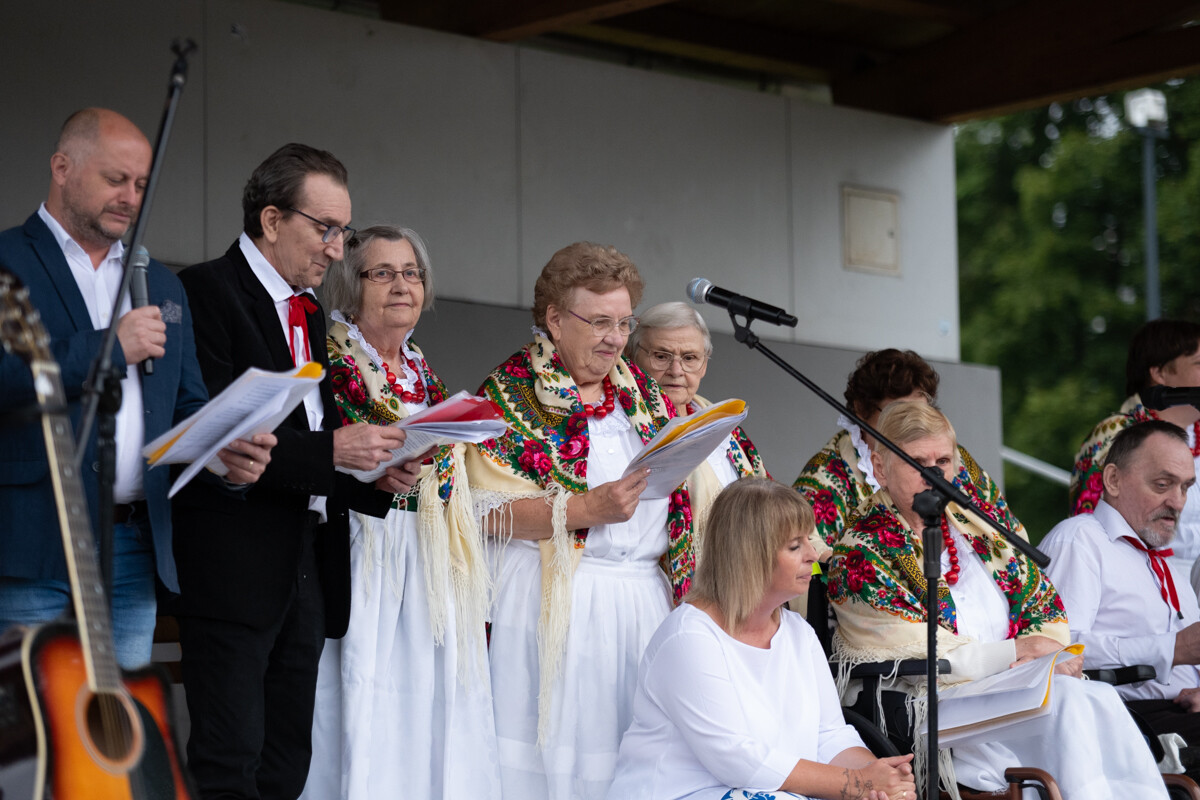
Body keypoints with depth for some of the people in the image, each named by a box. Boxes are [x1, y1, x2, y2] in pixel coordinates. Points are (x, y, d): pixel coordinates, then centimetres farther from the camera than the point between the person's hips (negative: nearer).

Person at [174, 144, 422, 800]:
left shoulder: (309, 313, 21)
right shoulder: (208, 291, -7)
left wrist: (375, 478, 2)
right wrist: (331, 451, -19)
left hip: (307, 565, 9)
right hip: (234, 565, -9)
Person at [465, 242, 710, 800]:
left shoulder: (638, 388, 17)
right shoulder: (512, 392, -2)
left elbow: (675, 492, 23)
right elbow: (490, 513, -11)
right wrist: (589, 508, -19)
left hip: (647, 598, 5)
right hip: (559, 603, -5)